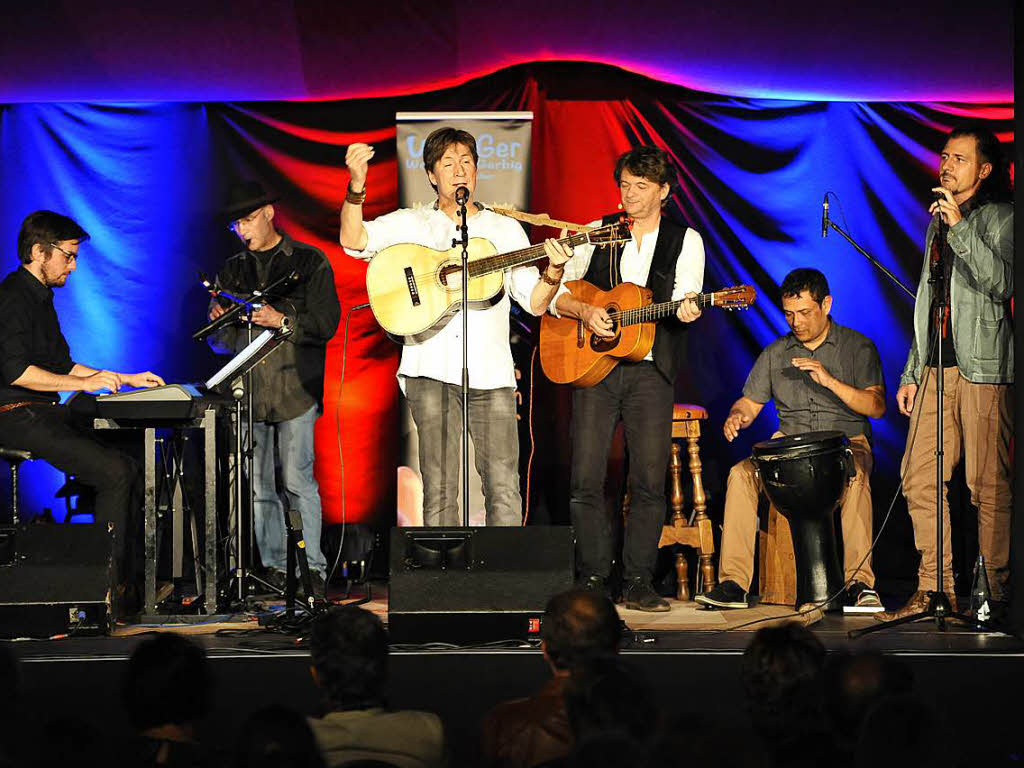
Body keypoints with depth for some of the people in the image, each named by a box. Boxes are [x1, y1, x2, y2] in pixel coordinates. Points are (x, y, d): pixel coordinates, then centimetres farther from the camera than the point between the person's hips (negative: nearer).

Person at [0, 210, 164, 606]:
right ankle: (109, 586, -17)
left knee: (131, 464, -2)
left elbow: (61, 366, 27)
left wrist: (125, 379, 20)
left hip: (45, 414, 10)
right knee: (114, 472, -21)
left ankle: (132, 577, -6)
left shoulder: (40, 297, 21)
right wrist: (84, 383, -20)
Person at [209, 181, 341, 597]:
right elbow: (221, 343, 18)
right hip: (248, 391, 4)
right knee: (258, 487, 2)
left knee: (297, 481, -11)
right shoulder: (231, 271, 18)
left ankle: (311, 567, -7)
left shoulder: (309, 262, 5)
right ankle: (274, 567, 7)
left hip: (294, 389, -4)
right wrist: (219, 324, -5)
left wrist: (282, 321, -16)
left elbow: (327, 324, -3)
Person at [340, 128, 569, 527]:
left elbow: (534, 302, 11)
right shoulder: (411, 224, 12)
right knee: (439, 490, -2)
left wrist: (553, 273, -10)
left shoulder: (505, 229, 16)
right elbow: (354, 240, -4)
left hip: (490, 372, 1)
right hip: (431, 371, -1)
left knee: (503, 486, -6)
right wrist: (356, 185, -19)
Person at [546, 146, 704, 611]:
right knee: (586, 479, -4)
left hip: (650, 368, -1)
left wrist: (686, 310, -29)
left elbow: (684, 299, -6)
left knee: (649, 481, -6)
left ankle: (637, 584, 0)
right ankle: (592, 580, 4)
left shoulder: (684, 241, 7)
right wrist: (584, 311, -9)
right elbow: (554, 292, 10)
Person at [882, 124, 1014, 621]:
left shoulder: (999, 217, 0)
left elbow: (1002, 282, -16)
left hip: (984, 366, -7)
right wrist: (912, 373, 21)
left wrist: (959, 227, -19)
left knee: (988, 485, -9)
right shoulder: (938, 220, 22)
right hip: (937, 366, 7)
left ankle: (993, 593, -5)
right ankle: (935, 588, 5)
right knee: (920, 480, 0)